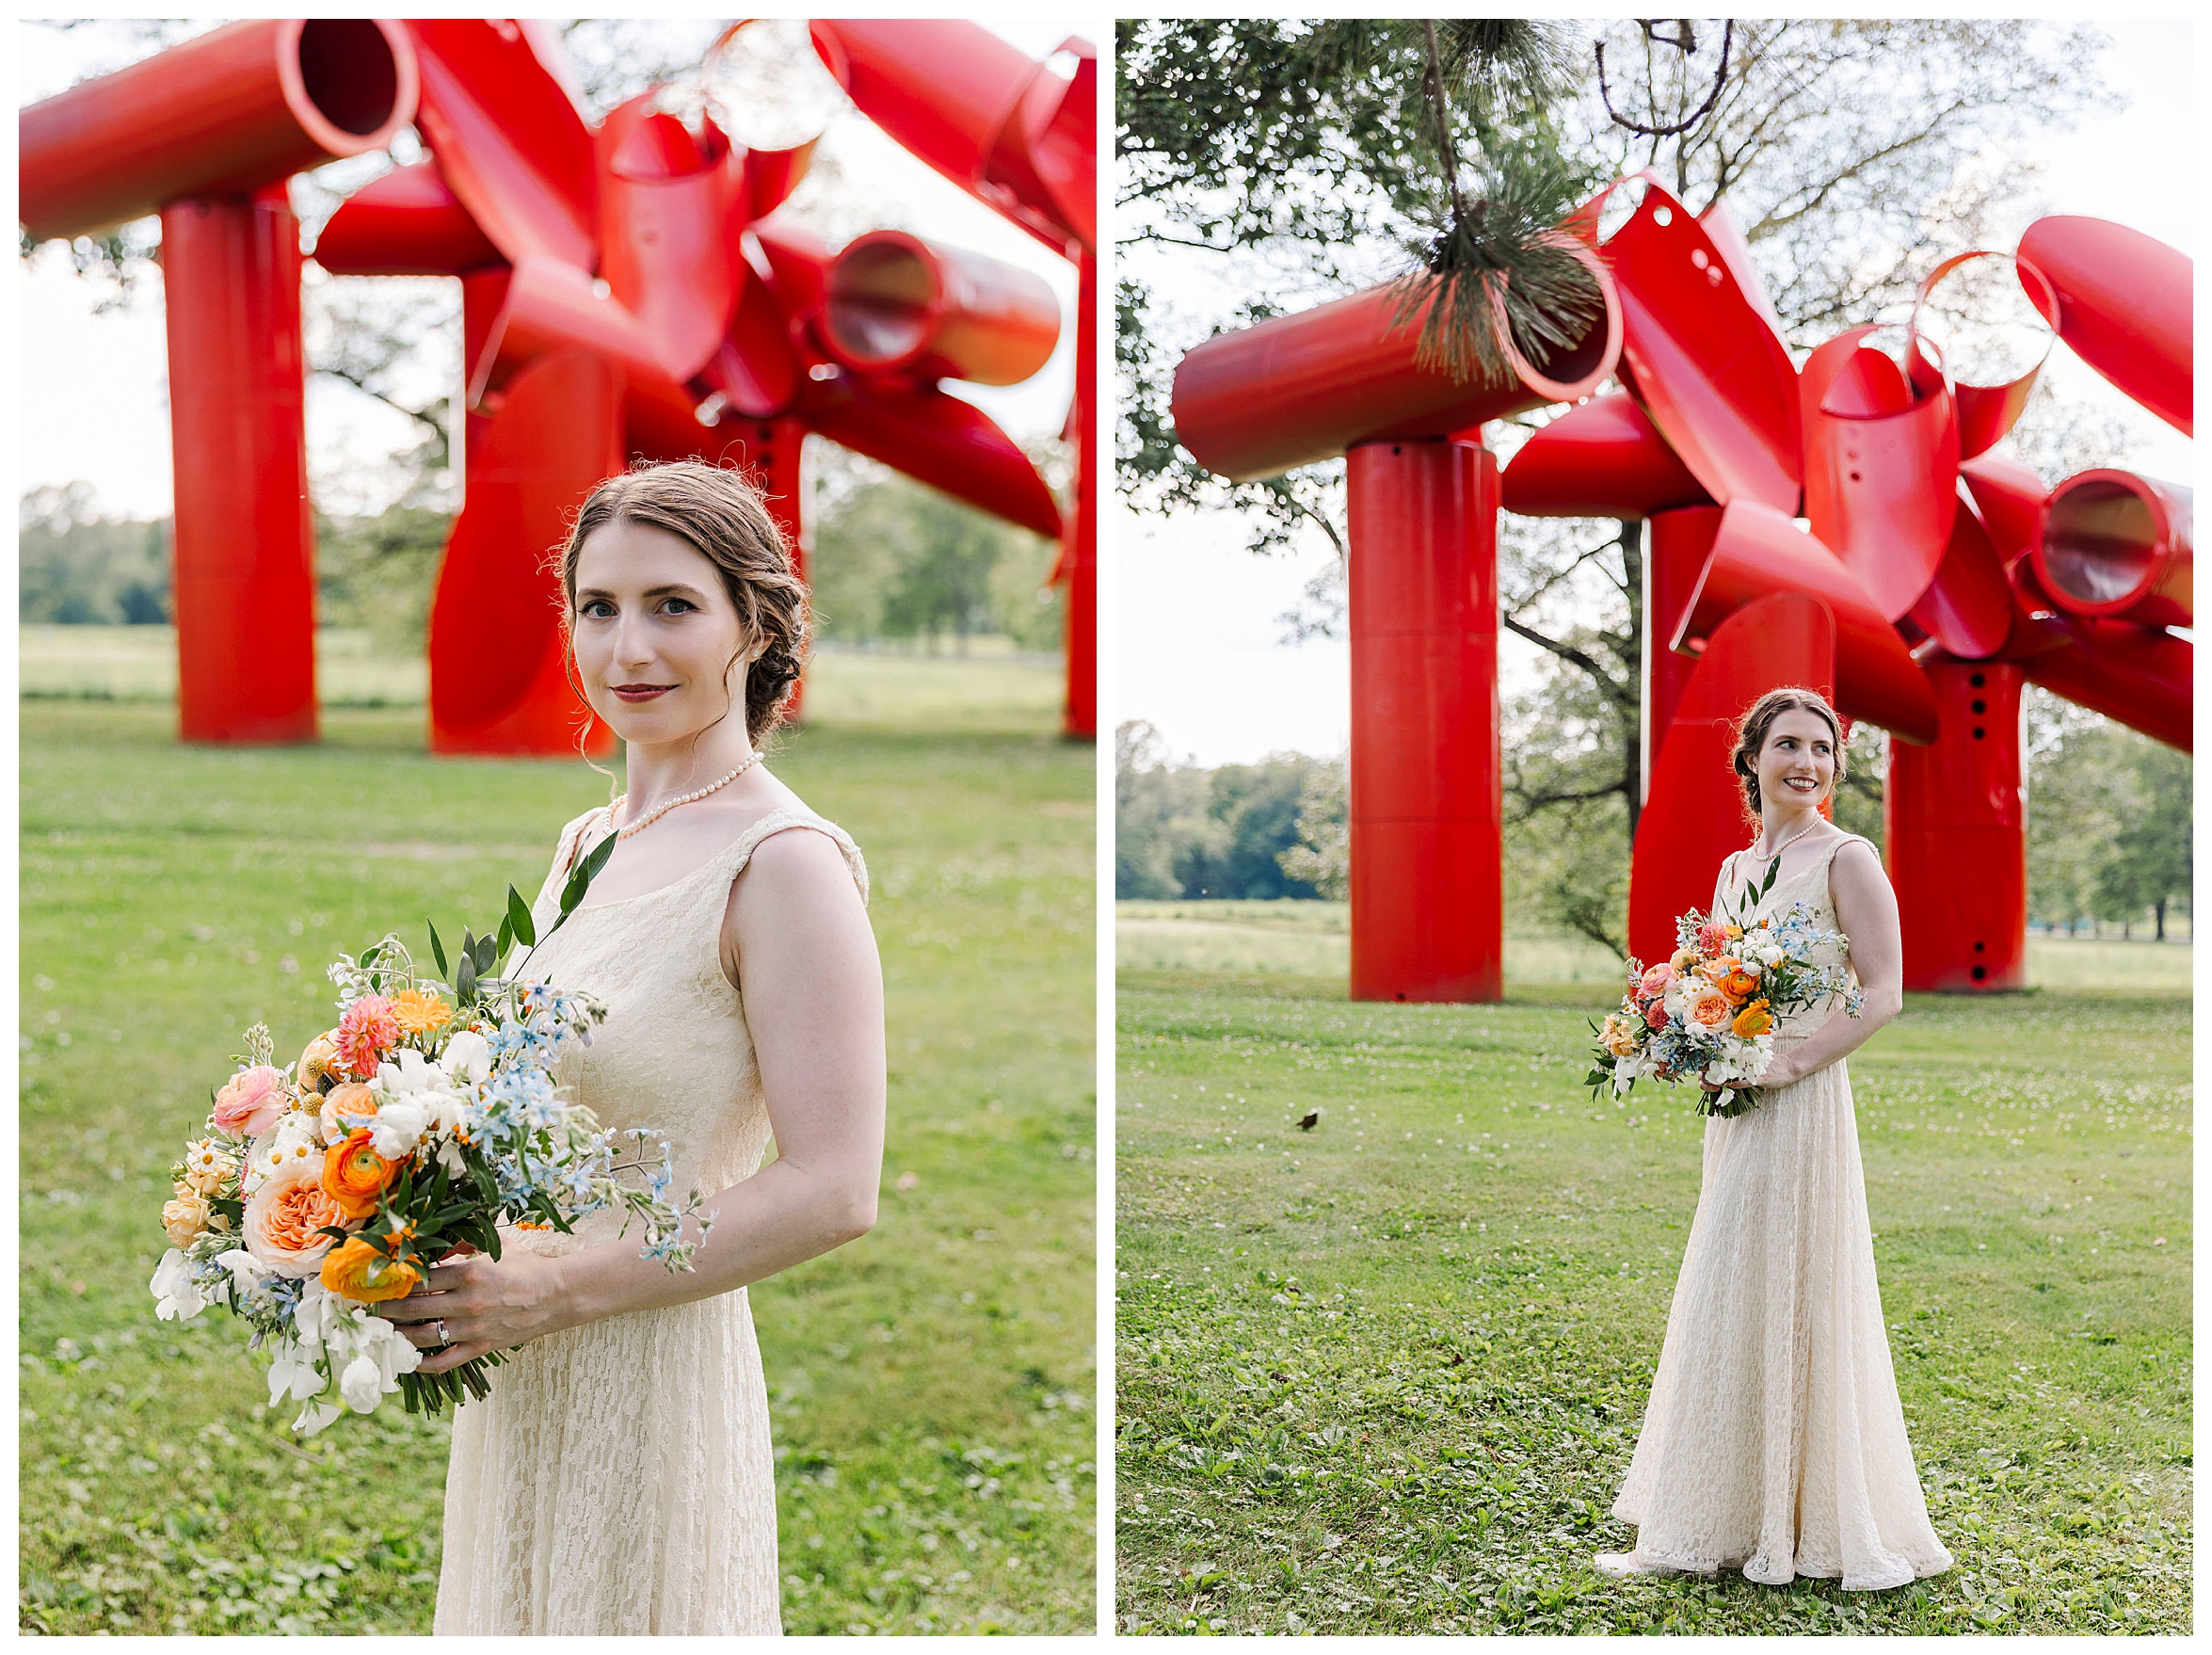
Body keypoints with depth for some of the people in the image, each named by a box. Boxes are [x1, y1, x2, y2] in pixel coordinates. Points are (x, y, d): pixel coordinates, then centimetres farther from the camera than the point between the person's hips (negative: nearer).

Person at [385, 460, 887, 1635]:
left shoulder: (783, 864, -15)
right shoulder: (586, 846, 10)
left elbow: (831, 1193, -20)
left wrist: (553, 1289, -21)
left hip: (652, 1395, -8)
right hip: (515, 1395, 8)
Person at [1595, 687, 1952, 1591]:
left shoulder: (1845, 859, -7)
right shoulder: (1735, 868, 15)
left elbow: (1883, 993, -12)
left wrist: (1788, 1063, -20)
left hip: (1801, 1108, -8)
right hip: (1733, 1110, 8)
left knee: (1782, 1304, -4)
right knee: (1726, 1307, 11)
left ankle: (1809, 1526, 7)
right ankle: (1720, 1519, 21)